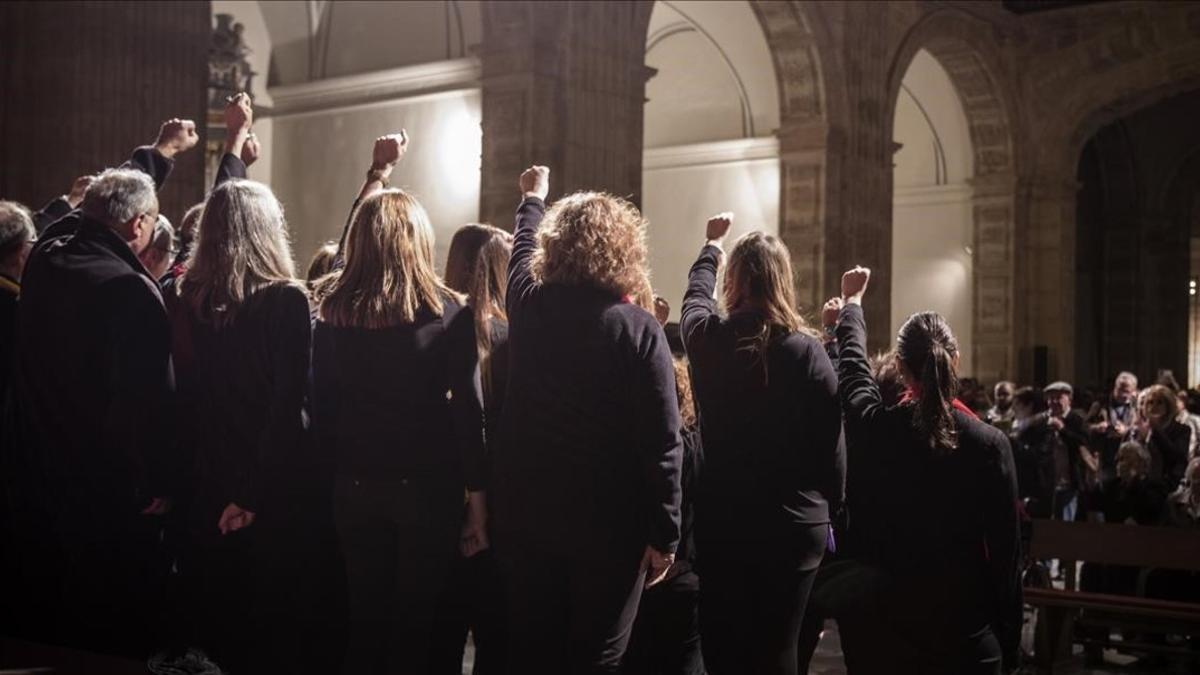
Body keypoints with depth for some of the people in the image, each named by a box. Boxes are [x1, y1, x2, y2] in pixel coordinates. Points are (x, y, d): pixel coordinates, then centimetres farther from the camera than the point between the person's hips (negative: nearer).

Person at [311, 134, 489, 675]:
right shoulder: (448, 312, -8)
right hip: (427, 484, -3)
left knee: (364, 615, 14)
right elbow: (468, 409, -9)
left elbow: (321, 403, 13)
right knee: (417, 620, 6)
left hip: (355, 484, 3)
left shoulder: (333, 309, 0)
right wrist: (478, 500, -5)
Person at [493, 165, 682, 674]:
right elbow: (662, 443, -15)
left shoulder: (528, 305, -2)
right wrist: (665, 535, -7)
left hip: (526, 513, 4)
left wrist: (533, 200, 43)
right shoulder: (639, 330, -13)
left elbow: (523, 247, 23)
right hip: (609, 523, -4)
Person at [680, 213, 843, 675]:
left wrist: (713, 245, 39)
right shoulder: (808, 351, -10)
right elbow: (833, 447, -6)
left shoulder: (708, 339, -5)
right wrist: (829, 509, 10)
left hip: (721, 520, 1)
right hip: (795, 524, -1)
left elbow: (695, 294, 20)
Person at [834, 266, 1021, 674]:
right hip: (969, 624, -1)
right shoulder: (989, 443, -12)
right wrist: (1009, 639, 3)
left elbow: (852, 367, 12)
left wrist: (852, 302, 29)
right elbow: (1006, 547, -8)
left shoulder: (879, 431, -10)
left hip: (896, 615, 1)